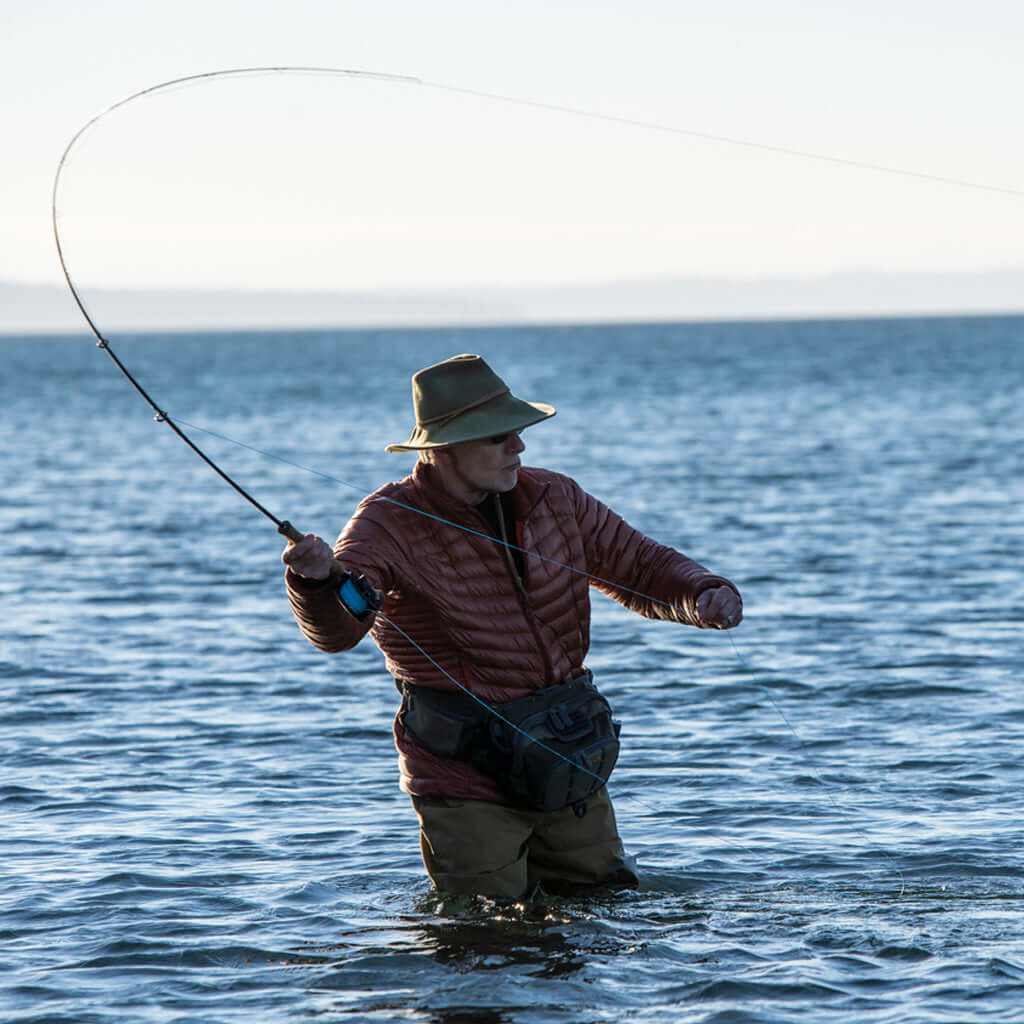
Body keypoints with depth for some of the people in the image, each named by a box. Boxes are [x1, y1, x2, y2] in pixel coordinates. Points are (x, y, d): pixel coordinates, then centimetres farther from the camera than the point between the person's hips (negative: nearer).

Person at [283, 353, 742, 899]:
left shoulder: (553, 499, 2)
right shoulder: (391, 522, -16)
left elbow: (642, 565, 10)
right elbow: (335, 628, -31)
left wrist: (704, 595, -12)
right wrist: (316, 579, -55)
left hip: (569, 769, 5)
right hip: (468, 786, -5)